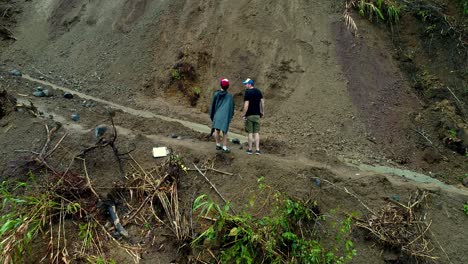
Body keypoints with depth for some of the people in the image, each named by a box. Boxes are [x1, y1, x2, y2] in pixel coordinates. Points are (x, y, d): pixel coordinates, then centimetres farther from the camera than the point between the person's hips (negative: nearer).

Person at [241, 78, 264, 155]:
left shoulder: (247, 92, -12)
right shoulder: (258, 91, 7)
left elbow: (246, 105, -17)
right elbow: (262, 102, 8)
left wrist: (243, 114, -11)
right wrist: (262, 112, 16)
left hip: (249, 115, -5)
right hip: (257, 115, 5)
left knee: (250, 133, 3)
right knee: (256, 132, 8)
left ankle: (250, 149, 10)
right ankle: (257, 149, 6)